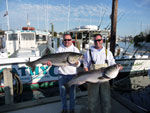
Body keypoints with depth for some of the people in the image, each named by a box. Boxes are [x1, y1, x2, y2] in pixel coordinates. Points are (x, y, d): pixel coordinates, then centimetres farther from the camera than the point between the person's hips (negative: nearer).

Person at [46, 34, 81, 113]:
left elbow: (78, 65, -1)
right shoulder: (60, 49, 6)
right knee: (62, 92, 11)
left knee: (72, 92, 8)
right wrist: (51, 62, -21)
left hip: (72, 74, -1)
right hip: (61, 74, 1)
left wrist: (77, 62, -24)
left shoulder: (75, 49, 3)